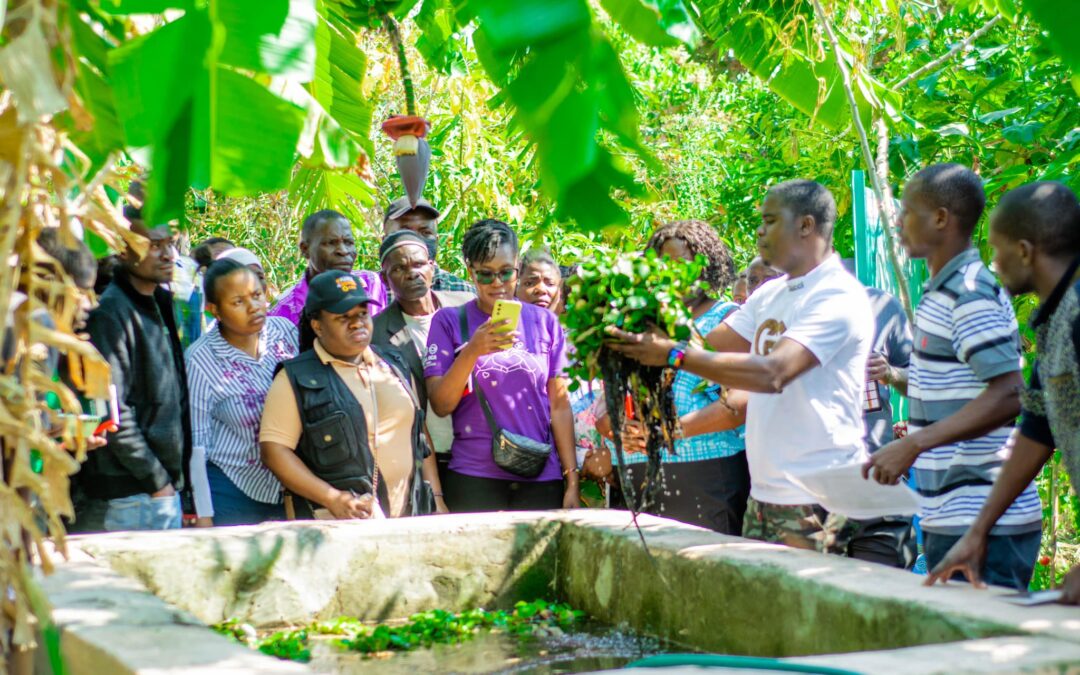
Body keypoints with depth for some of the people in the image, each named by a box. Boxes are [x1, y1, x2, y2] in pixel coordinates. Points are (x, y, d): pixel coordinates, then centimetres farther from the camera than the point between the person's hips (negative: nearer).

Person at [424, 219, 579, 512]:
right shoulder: (449, 321, 2)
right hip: (475, 482, -2)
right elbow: (440, 405, -5)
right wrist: (473, 351, -19)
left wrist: (572, 481, 3)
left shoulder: (544, 321, 8)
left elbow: (559, 405, 7)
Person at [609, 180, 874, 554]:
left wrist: (674, 354, -25)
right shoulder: (770, 295, 15)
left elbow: (772, 373, -24)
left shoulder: (839, 297, -13)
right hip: (764, 492, 8)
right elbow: (709, 343, 12)